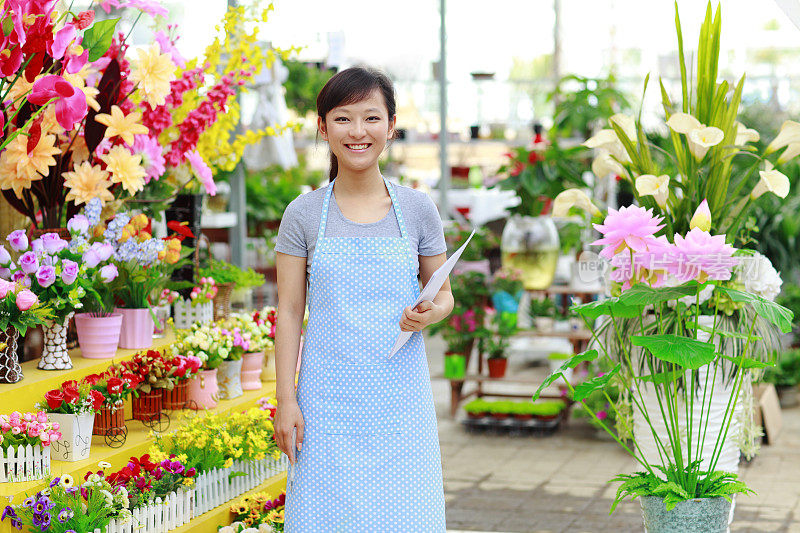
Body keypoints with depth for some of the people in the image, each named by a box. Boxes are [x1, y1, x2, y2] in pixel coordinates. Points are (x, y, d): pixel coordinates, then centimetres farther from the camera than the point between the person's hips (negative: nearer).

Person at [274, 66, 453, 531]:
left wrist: (431, 313, -12)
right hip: (329, 400, 0)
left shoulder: (417, 209, 4)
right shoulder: (304, 214, 2)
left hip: (399, 398, 1)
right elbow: (290, 313, 3)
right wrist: (286, 400, -2)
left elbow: (443, 292, 12)